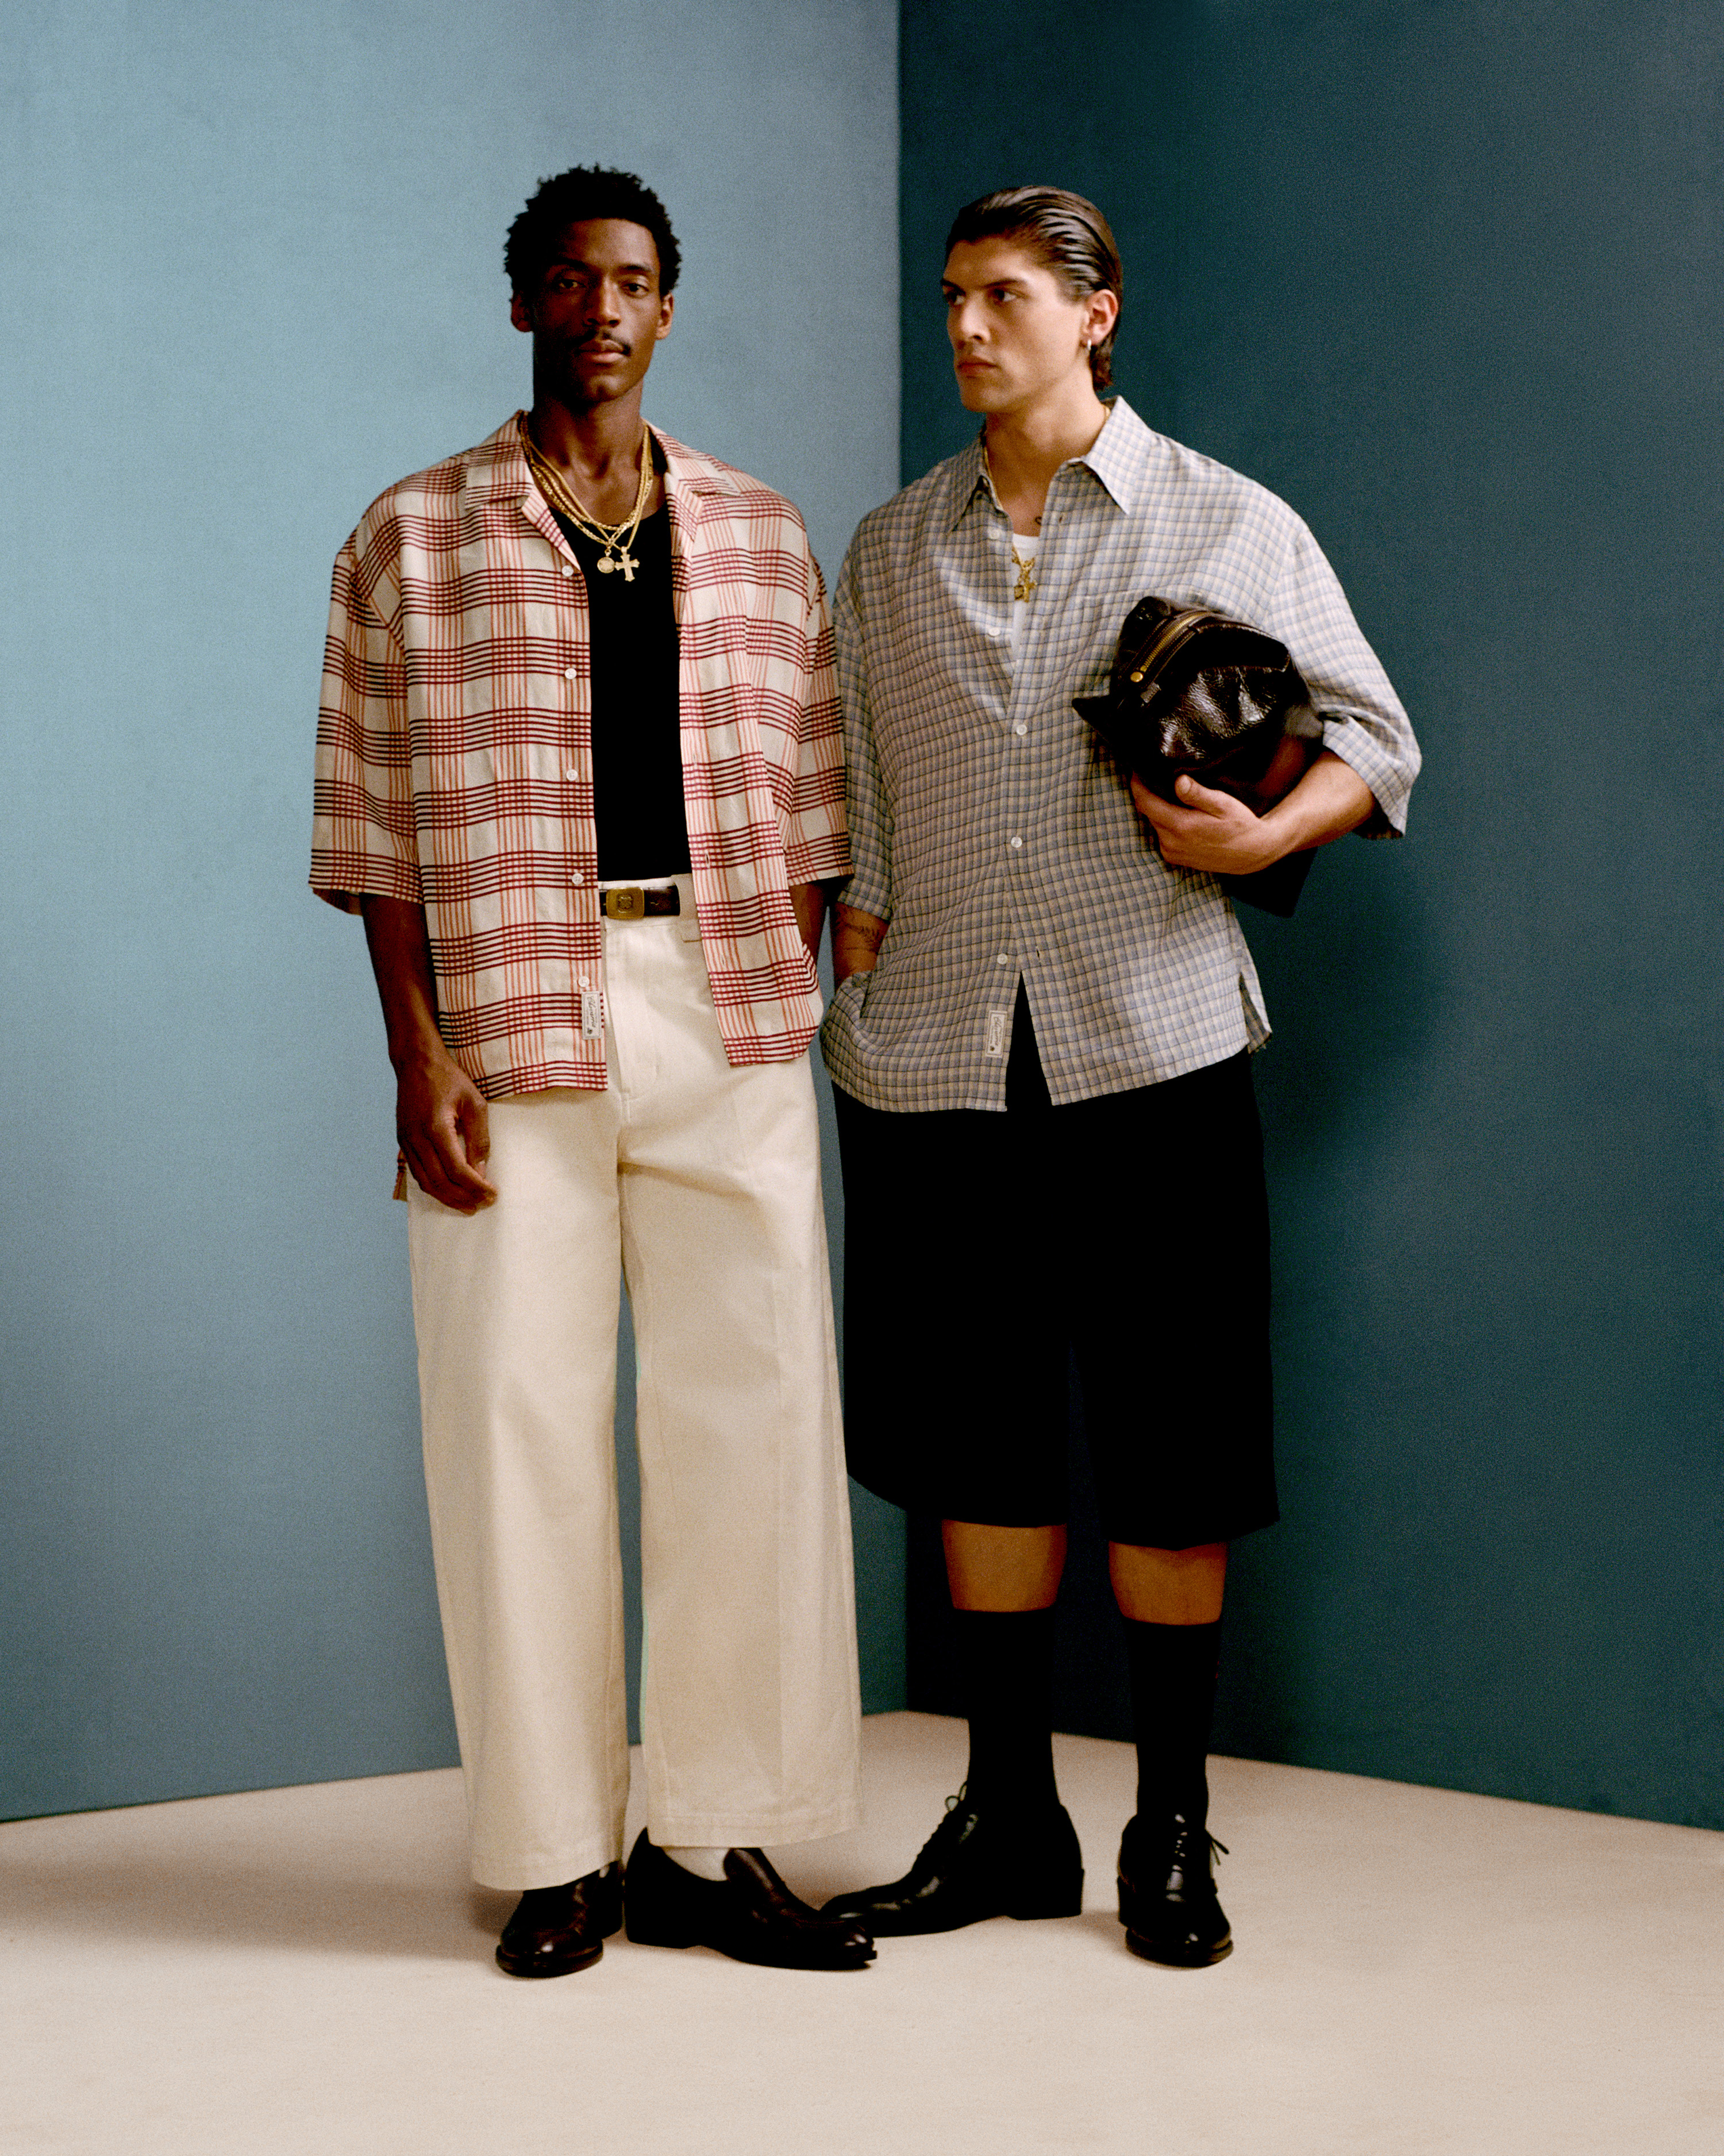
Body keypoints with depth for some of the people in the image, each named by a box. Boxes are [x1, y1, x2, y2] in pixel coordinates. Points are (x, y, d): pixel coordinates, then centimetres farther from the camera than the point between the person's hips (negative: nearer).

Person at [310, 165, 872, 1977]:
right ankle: (558, 1856, 9)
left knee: (755, 1407, 1)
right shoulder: (414, 538, 6)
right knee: (520, 1424, -1)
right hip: (509, 1020, -2)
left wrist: (800, 1011, 4)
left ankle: (713, 1842, 10)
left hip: (728, 1010, 3)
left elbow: (807, 802, 12)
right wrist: (416, 1058, -7)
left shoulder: (761, 537, 13)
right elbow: (373, 823, 1)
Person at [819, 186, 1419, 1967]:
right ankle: (1009, 1819, 19)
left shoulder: (1230, 529, 3)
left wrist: (1267, 831, -15)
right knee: (980, 1435, 7)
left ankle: (1173, 1832, 13)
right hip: (936, 1060, 3)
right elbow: (857, 810, 15)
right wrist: (855, 999, 7)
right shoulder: (891, 550, 13)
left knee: (1168, 1448, 0)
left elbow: (1372, 735, 5)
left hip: (1148, 1048, -3)